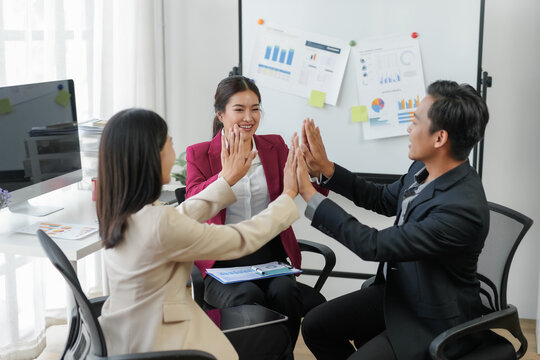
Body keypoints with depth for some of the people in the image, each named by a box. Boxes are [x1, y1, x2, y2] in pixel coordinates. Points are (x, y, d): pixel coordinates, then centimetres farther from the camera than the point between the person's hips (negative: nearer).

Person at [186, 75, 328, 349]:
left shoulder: (275, 146, 12)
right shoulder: (199, 154, 5)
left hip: (270, 254, 2)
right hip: (223, 260, -2)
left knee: (285, 293, -28)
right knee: (249, 297, -31)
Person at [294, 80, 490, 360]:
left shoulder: (463, 208, -33)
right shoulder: (424, 168, -7)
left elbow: (374, 245, -31)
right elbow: (384, 200, 12)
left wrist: (309, 194, -25)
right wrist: (326, 169, 1)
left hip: (432, 323, -8)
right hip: (397, 293, 8)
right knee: (315, 325, 6)